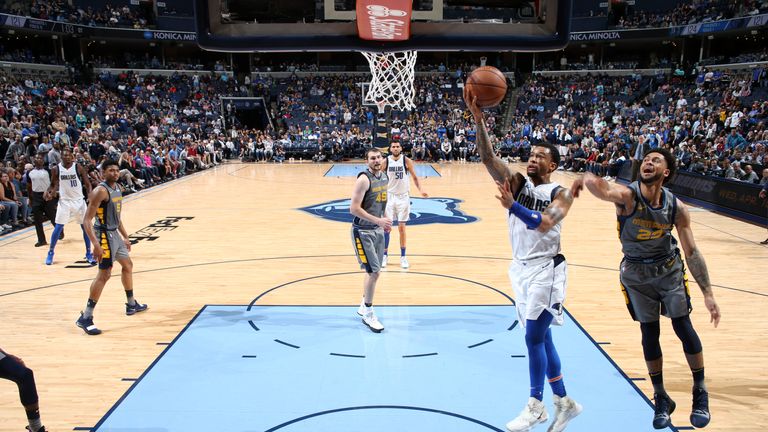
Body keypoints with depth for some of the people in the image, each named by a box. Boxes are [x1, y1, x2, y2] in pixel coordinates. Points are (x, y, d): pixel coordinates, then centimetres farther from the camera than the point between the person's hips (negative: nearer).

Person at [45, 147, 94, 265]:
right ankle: (50, 253, 15)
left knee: (85, 226, 2)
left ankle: (88, 253, 13)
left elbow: (87, 183, -2)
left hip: (79, 200, 0)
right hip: (64, 201, 0)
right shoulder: (56, 169, -3)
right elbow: (53, 185, 9)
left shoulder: (78, 167, -6)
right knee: (58, 227, -1)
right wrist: (50, 192, -13)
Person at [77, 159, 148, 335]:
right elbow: (87, 220, -23)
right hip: (105, 235, -10)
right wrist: (96, 244, -31)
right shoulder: (100, 191, -19)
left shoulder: (117, 188, 9)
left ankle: (131, 304, 38)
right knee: (104, 274, -11)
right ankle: (85, 318, -7)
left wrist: (125, 237, 22)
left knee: (128, 265, 21)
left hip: (115, 234, 10)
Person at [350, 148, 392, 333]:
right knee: (374, 271, -9)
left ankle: (364, 306, 32)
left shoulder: (384, 176, 7)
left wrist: (383, 221, 10)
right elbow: (354, 208, -22)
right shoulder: (364, 179, -18)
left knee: (374, 271, 14)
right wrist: (378, 220, -24)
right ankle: (368, 314, 5)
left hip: (377, 230, 8)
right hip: (363, 231, -8)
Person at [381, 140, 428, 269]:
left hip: (403, 197, -1)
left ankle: (403, 256, 13)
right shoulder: (386, 161, -3)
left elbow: (414, 177, 0)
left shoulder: (406, 161, -6)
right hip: (389, 196, 1)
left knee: (402, 227, 3)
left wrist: (420, 190, -15)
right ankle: (384, 255, 13)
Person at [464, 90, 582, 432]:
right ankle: (564, 403, 29)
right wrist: (478, 119, -24)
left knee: (534, 337, -4)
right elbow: (488, 158, -13)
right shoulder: (517, 183, 3)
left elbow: (544, 224, -25)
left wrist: (512, 206, -32)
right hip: (521, 267, 6)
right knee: (541, 336, 13)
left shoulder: (560, 194, -7)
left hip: (546, 268, -5)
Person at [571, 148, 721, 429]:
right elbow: (603, 189, -46)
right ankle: (661, 399, 21)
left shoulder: (676, 207, -15)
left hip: (669, 269, 1)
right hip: (636, 273, -1)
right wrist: (586, 180, -63)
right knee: (649, 333, 5)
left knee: (683, 327, -1)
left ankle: (700, 394, 20)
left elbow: (692, 252, -9)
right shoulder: (627, 196, -23)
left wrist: (708, 294, -10)